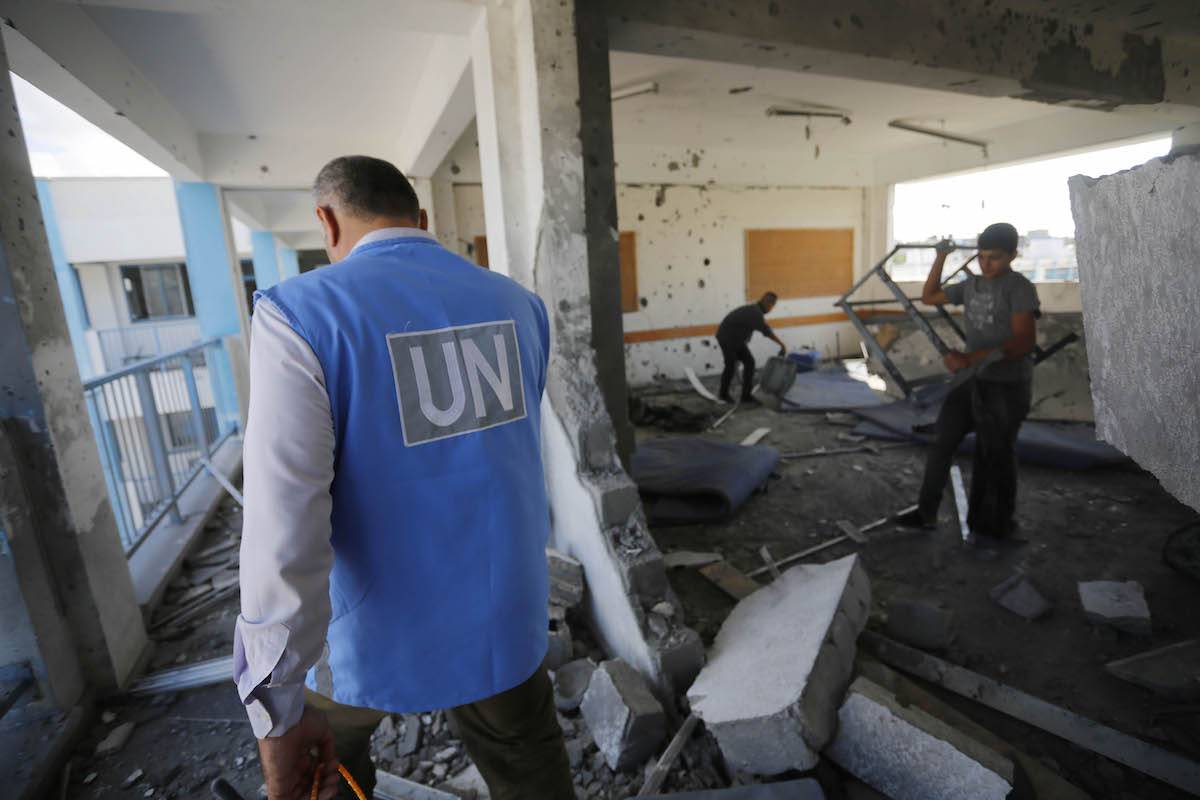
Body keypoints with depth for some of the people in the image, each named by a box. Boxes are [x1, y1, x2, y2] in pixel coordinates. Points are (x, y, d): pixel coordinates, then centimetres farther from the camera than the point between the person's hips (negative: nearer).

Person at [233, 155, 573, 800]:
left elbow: (284, 531, -23)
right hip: (505, 612, 4)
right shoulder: (517, 305, -1)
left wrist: (278, 712, -13)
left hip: (380, 627, -3)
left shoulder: (300, 312, -17)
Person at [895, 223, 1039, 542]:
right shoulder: (972, 285, 7)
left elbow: (1025, 341, -24)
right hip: (974, 382, 7)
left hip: (1007, 387, -7)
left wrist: (971, 358, -35)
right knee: (942, 443, 11)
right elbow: (929, 297, 19)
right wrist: (940, 257, 8)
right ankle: (926, 513, 24)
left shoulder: (1020, 288, -14)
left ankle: (996, 528, 25)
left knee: (994, 458, 5)